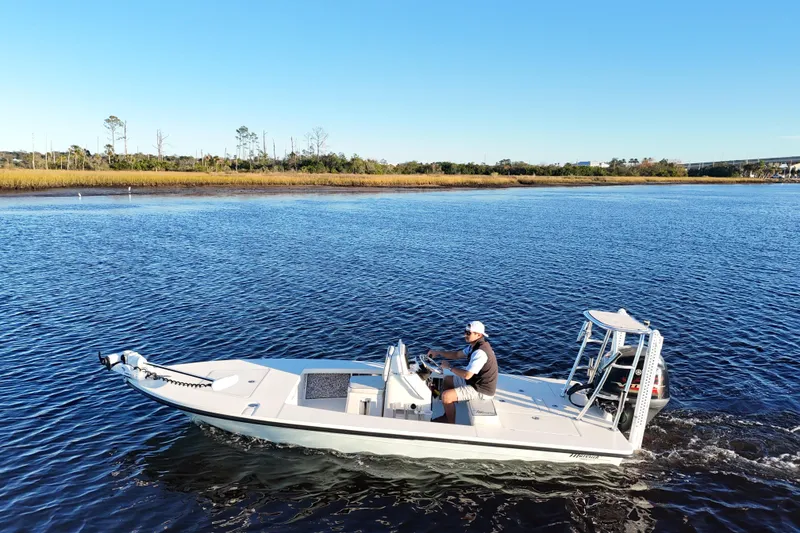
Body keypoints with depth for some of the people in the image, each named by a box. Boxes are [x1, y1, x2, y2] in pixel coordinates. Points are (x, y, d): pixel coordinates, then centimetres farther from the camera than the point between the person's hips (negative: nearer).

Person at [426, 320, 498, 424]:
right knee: (447, 380, 19)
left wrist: (449, 367, -17)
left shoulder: (480, 352, -29)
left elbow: (467, 375, -31)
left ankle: (451, 423, 4)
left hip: (481, 390, -11)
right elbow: (457, 354, 13)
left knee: (446, 396, -18)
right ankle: (447, 416, 23)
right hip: (474, 381, 11)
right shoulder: (474, 345, 3)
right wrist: (438, 352, 2)